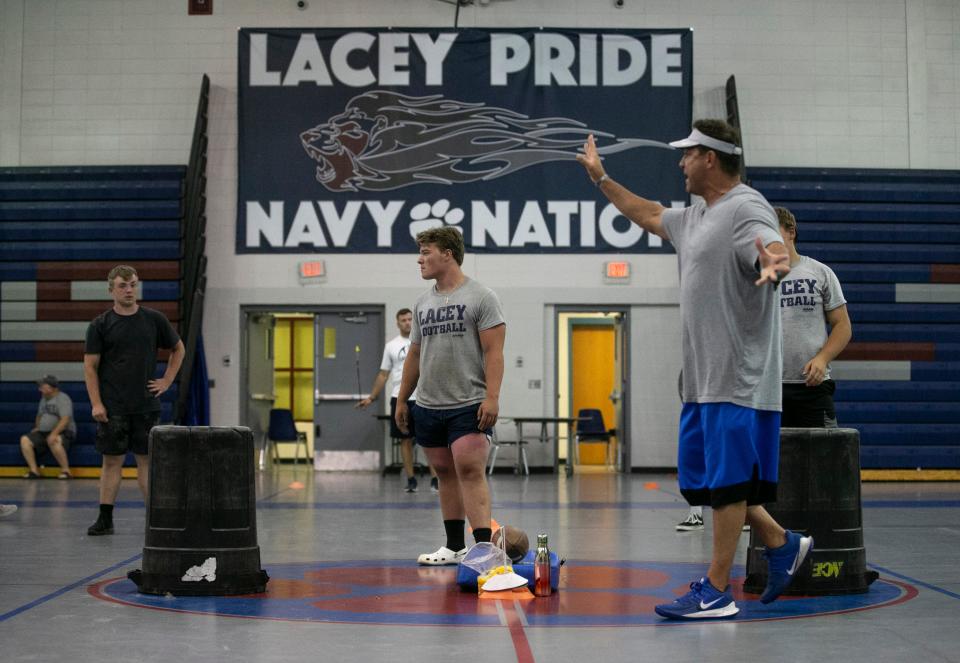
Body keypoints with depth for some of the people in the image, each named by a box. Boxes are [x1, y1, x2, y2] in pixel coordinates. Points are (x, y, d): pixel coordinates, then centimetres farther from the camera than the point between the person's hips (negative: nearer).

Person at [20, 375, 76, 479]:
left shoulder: (62, 398, -7)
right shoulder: (44, 399, 19)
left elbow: (65, 419, -19)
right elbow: (40, 415, 33)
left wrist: (54, 433, -30)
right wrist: (37, 427, 14)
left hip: (62, 432, -8)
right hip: (43, 432, 8)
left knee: (53, 441, -40)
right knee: (25, 439, -13)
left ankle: (66, 470, -25)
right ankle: (34, 470, -11)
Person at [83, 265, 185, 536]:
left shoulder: (154, 319, 4)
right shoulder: (100, 325, 0)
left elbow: (178, 349, 17)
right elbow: (90, 366, -1)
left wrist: (167, 381, 7)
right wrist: (96, 404, -9)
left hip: (146, 406, 1)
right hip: (112, 408, -1)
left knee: (147, 460, 4)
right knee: (112, 461, 3)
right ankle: (105, 519, 9)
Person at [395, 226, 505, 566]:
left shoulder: (481, 297, -4)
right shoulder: (423, 302, 15)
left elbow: (493, 351, -10)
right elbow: (414, 355, 19)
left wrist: (492, 397, -19)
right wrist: (402, 400, 17)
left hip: (469, 406, -6)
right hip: (428, 407, 7)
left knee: (470, 472, -14)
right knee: (445, 474, 11)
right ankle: (455, 547, 19)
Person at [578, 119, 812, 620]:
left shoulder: (746, 208, -14)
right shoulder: (697, 216, 16)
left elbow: (774, 248, -34)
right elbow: (649, 215, 34)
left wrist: (773, 263, -58)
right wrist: (601, 179, 39)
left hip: (738, 378, -10)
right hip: (702, 378, 10)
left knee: (727, 483, -4)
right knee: (704, 479, 16)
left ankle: (716, 593, 4)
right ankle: (781, 544, 29)